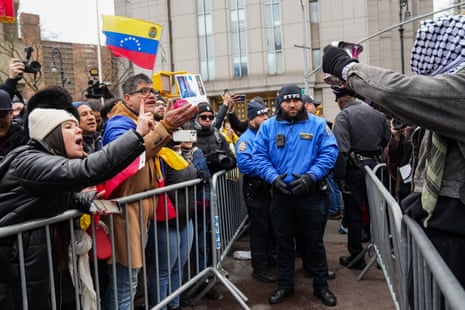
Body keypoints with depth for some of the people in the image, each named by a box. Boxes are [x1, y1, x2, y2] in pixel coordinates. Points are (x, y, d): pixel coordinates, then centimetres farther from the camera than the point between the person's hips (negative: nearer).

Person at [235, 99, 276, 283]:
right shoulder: (246, 139, -13)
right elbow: (244, 164, -27)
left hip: (269, 187, 8)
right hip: (255, 189, -8)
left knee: (270, 225, 19)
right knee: (259, 228, 0)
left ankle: (270, 257, 37)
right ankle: (260, 267, 12)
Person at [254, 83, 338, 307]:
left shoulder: (317, 124, 0)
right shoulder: (268, 127, 3)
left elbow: (329, 153, -7)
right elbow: (260, 156, -1)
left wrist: (311, 176, -19)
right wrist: (273, 177, -17)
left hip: (310, 194, -1)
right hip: (281, 194, 2)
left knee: (314, 242, 11)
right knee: (283, 242, 14)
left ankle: (321, 286, 29)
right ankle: (284, 285, 31)